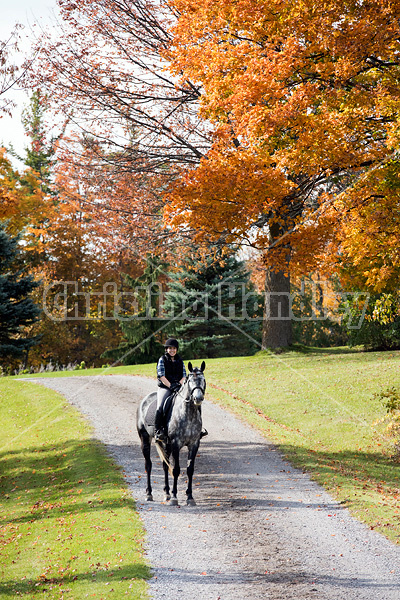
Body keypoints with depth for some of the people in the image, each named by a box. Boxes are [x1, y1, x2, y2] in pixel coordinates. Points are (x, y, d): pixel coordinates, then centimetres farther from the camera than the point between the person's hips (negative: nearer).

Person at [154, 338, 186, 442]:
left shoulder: (180, 361, 14)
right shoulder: (162, 360, 2)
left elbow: (184, 376, 10)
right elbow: (162, 376, -7)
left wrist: (178, 384, -10)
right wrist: (171, 386, -17)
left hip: (179, 387, 3)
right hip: (164, 387, -3)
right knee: (160, 407, -26)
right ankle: (158, 431, -23)